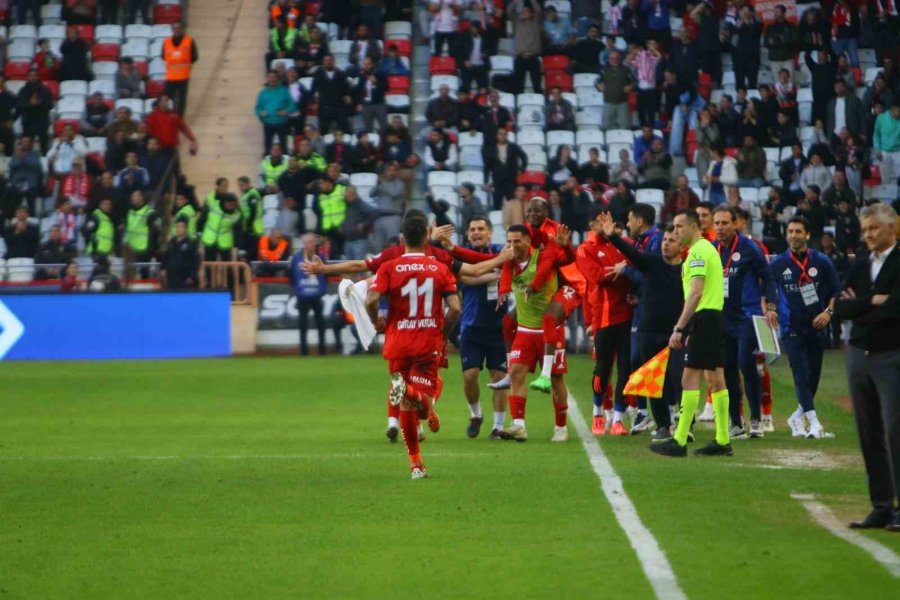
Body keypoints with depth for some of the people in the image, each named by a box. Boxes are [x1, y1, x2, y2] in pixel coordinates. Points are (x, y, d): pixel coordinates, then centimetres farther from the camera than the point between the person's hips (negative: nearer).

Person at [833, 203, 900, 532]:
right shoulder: (859, 266, 13)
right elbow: (840, 308, 3)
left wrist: (859, 307, -6)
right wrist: (871, 301, -11)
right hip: (859, 355, 6)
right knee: (869, 434, 7)